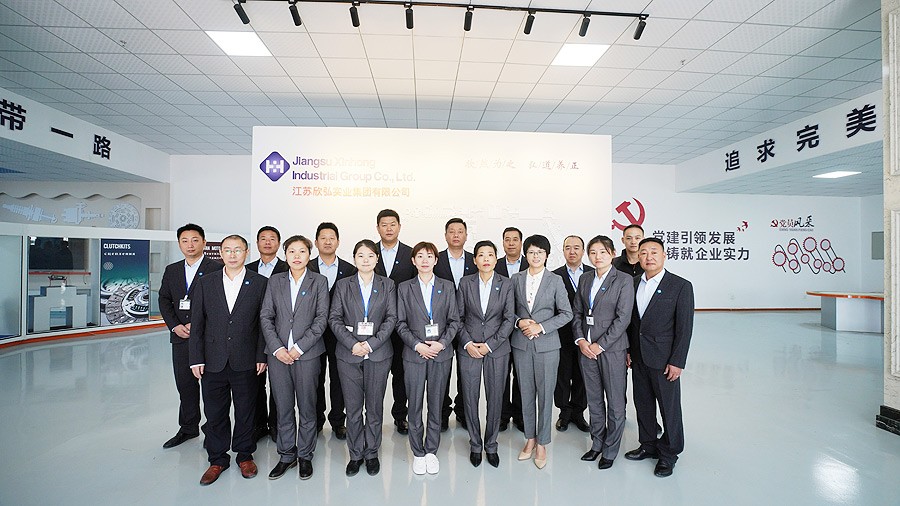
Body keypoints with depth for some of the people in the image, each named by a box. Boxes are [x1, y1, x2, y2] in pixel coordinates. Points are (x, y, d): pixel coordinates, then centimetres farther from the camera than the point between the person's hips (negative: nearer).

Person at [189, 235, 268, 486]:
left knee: (245, 411, 12)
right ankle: (217, 459, 32)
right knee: (215, 413, 13)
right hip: (213, 362, 2)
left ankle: (245, 455, 32)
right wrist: (196, 358, -1)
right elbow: (197, 323, 3)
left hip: (246, 362, -2)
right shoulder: (205, 283, 4)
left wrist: (262, 356, -7)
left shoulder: (260, 283, -3)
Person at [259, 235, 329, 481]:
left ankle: (305, 456, 25)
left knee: (307, 408, 7)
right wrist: (277, 348, -7)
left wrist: (299, 347, -11)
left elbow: (322, 318, -5)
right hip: (278, 354, 2)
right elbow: (265, 316, 5)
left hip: (307, 353, -2)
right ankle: (286, 455, 28)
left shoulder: (319, 281, 2)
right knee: (283, 408, 11)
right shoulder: (275, 281, 9)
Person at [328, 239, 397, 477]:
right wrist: (352, 344, -12)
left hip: (378, 354, 0)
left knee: (375, 407, 8)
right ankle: (355, 455, 25)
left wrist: (371, 344, -12)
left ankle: (371, 453, 26)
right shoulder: (343, 285, 6)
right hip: (348, 354, 0)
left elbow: (392, 318, -1)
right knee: (353, 408, 7)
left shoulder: (388, 285, 5)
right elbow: (334, 318, 0)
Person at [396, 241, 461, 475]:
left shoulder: (447, 287, 5)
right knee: (415, 406, 7)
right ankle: (418, 453, 24)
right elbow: (401, 324, 0)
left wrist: (441, 343, -10)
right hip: (414, 354, 0)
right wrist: (417, 345, -11)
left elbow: (454, 321, 3)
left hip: (441, 354, 1)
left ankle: (431, 451, 27)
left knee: (436, 404, 10)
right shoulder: (404, 288, 3)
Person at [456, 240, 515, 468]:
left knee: (495, 399, 8)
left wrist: (489, 345, -9)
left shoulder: (506, 284, -1)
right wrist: (467, 343, -9)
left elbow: (509, 319, -3)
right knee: (470, 398, 7)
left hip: (497, 349, 0)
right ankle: (475, 445, 27)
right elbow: (458, 317, 2)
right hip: (468, 349, 0)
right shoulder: (465, 283, 0)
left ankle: (491, 445, 27)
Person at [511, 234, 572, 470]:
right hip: (521, 343, 2)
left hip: (547, 344, -2)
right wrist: (519, 322, -10)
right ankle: (530, 439, 27)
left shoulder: (555, 280, -2)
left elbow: (566, 313, -3)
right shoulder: (516, 279, 5)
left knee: (545, 393, 4)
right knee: (526, 393, 11)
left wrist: (541, 327, -13)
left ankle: (542, 443, 20)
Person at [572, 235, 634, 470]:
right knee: (594, 400, 15)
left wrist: (600, 345, -14)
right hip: (586, 348, 4)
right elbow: (577, 312, 10)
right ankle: (597, 444, 31)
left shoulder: (624, 280, -6)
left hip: (612, 348, -4)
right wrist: (580, 340, -4)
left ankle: (610, 450, 24)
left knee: (615, 402, 7)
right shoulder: (585, 279, 9)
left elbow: (623, 318, -12)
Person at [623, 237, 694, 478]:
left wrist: (677, 361, -13)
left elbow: (685, 327, -11)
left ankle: (668, 453, 28)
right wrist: (628, 349, 6)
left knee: (669, 406, 9)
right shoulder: (633, 283, 4)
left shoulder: (681, 286, -10)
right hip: (638, 357, 5)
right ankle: (648, 445, 36)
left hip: (664, 359, -5)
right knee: (642, 404, 17)